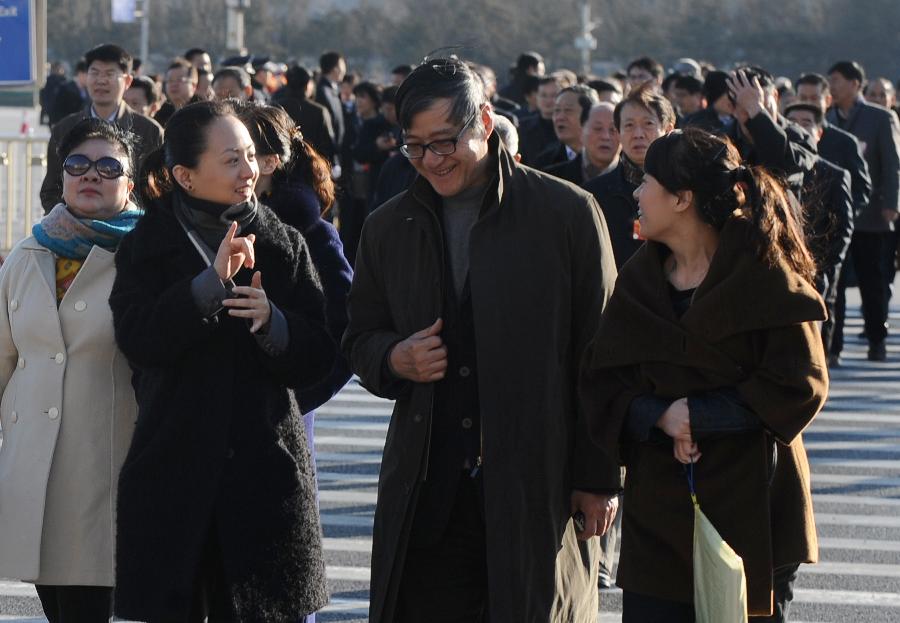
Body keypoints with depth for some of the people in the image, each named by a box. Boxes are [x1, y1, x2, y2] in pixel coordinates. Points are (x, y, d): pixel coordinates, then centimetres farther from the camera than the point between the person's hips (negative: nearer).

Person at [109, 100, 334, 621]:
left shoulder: (286, 246, 9)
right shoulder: (147, 248, 4)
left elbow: (319, 359, 4)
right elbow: (137, 339, -14)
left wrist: (272, 321, -15)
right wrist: (211, 283, -25)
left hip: (266, 474, 1)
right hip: (172, 477, -1)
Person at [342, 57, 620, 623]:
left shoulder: (568, 214, -1)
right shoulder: (389, 229, 11)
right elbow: (361, 338, 22)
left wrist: (599, 478, -2)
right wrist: (394, 359, -3)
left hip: (539, 486, -3)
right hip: (426, 488, 3)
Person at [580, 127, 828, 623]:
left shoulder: (764, 276, -8)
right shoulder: (638, 280, 8)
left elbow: (801, 385, -12)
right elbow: (601, 383, 4)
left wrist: (698, 415, -14)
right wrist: (659, 417, -15)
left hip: (751, 508, -4)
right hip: (657, 512, 4)